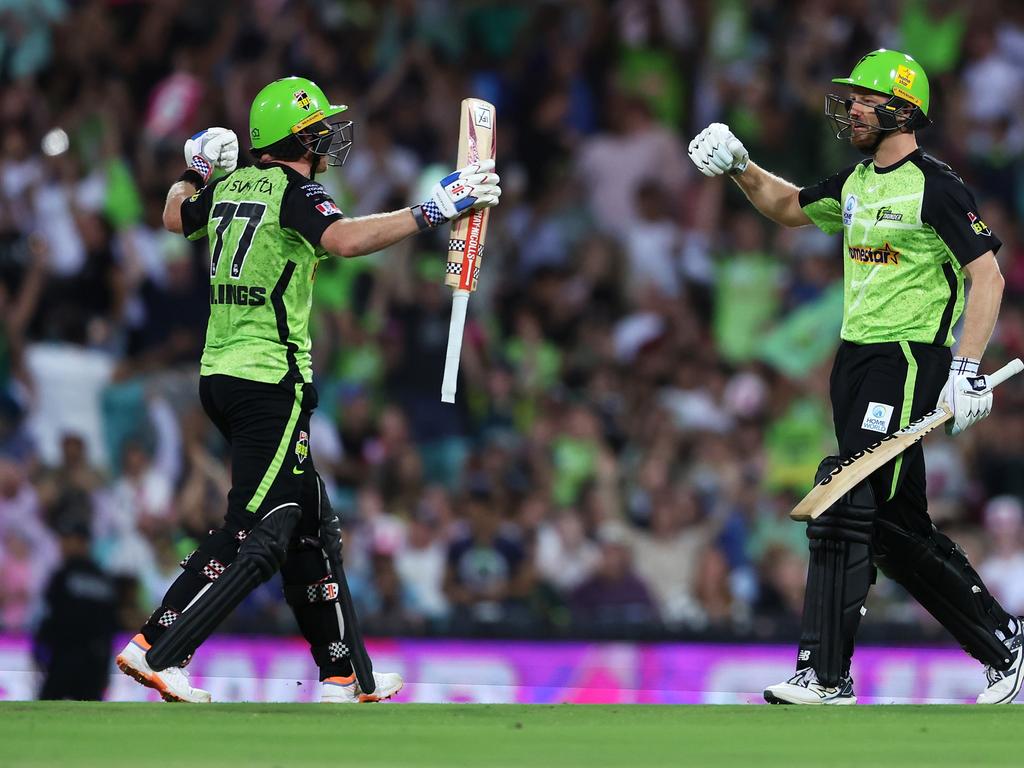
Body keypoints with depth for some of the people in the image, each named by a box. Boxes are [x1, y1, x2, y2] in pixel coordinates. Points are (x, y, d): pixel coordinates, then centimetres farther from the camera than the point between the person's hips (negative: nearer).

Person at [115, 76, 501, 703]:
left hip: (220, 374, 9)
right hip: (270, 383, -9)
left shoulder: (229, 187, 12)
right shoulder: (295, 192, -12)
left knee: (311, 527, 14)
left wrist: (196, 169, 48)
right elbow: (344, 239, -33)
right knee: (257, 539, -8)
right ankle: (159, 652, -13)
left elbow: (175, 216, 32)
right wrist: (433, 211, -34)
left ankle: (344, 677, 18)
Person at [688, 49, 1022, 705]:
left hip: (908, 362, -9)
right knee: (896, 528, 10)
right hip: (856, 360, 9)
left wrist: (967, 371, -21)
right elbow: (789, 208, 32)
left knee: (845, 512, -14)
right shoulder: (856, 183, 14)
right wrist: (739, 168, 15)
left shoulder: (936, 187, -11)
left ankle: (825, 676, -14)